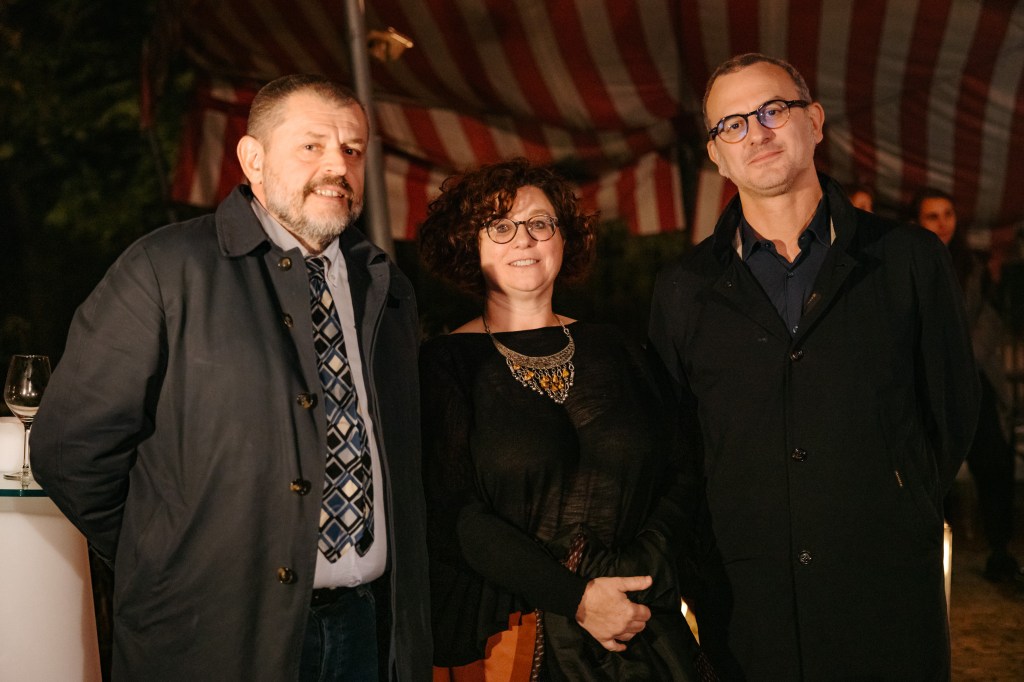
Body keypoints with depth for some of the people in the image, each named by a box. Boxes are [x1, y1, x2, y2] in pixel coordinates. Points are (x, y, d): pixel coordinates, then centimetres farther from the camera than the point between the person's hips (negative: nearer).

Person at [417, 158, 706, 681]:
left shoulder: (613, 353, 8)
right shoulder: (446, 364, -4)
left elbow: (677, 477, 5)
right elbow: (452, 515, -12)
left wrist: (640, 570, -13)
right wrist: (576, 597, -18)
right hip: (503, 634, -3)